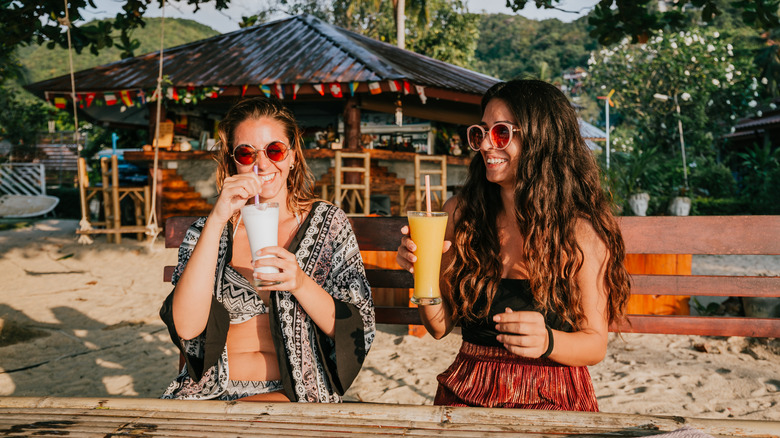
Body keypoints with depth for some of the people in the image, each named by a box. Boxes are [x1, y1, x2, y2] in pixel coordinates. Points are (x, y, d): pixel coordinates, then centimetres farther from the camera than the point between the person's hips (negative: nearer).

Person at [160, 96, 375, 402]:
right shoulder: (206, 231, 9)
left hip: (293, 394, -2)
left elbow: (357, 331, 1)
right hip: (211, 393, 2)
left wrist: (301, 283, -18)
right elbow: (186, 327, -8)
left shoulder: (326, 222, 7)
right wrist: (217, 220, -13)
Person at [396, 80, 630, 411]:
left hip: (552, 399, -3)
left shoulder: (582, 231, -6)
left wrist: (546, 341, -23)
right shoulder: (459, 213, 4)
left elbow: (596, 345, -3)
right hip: (468, 395, 3)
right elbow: (440, 327, 7)